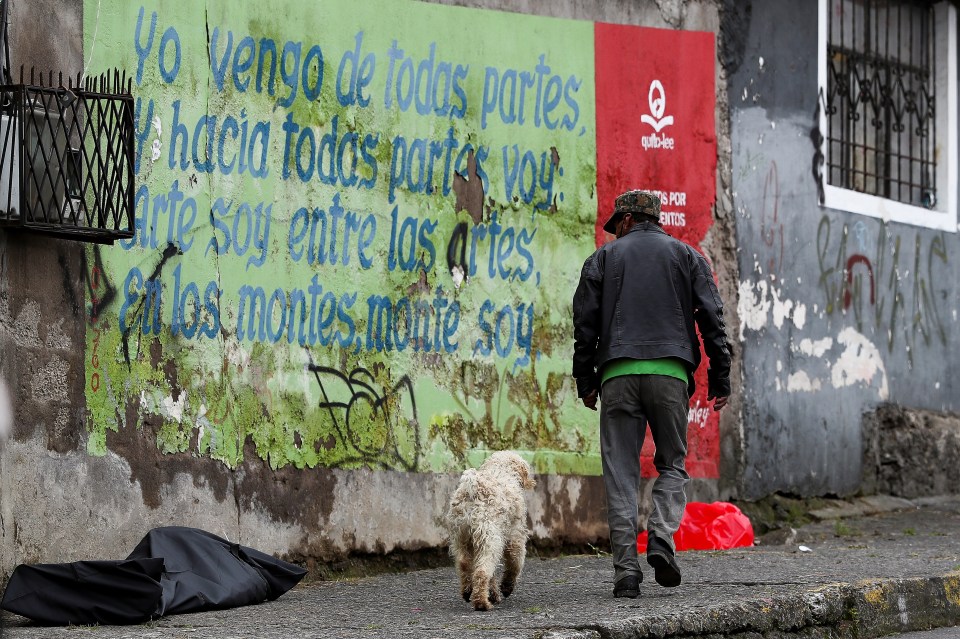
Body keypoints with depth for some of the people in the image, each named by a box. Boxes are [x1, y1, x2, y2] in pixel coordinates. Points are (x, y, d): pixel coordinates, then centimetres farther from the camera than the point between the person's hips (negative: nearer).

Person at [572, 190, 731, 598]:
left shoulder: (604, 258, 14)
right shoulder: (687, 257, 15)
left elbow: (585, 323, 8)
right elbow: (711, 319, 7)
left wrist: (585, 381, 13)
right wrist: (719, 380, 9)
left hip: (618, 373, 0)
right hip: (671, 372, 0)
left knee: (620, 472, 1)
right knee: (672, 463, 13)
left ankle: (626, 568, -5)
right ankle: (661, 538, -11)